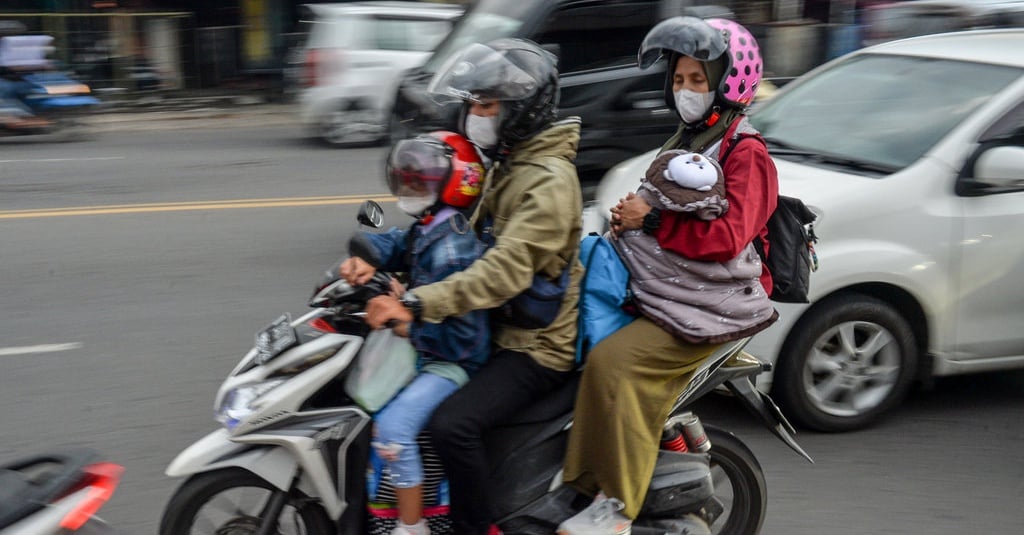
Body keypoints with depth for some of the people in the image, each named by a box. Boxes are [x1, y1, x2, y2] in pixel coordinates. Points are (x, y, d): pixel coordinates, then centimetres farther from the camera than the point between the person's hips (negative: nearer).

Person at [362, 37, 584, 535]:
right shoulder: (508, 164, 11)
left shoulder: (549, 180, -21)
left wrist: (417, 304, -40)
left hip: (535, 345, -11)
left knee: (452, 425, -28)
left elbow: (507, 270, -33)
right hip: (499, 326, 11)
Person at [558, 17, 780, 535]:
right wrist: (630, 219, 8)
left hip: (709, 310, -10)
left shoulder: (745, 153, -9)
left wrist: (652, 221, -20)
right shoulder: (686, 141, 19)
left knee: (613, 363, -28)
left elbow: (727, 236, -23)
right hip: (663, 296, 10)